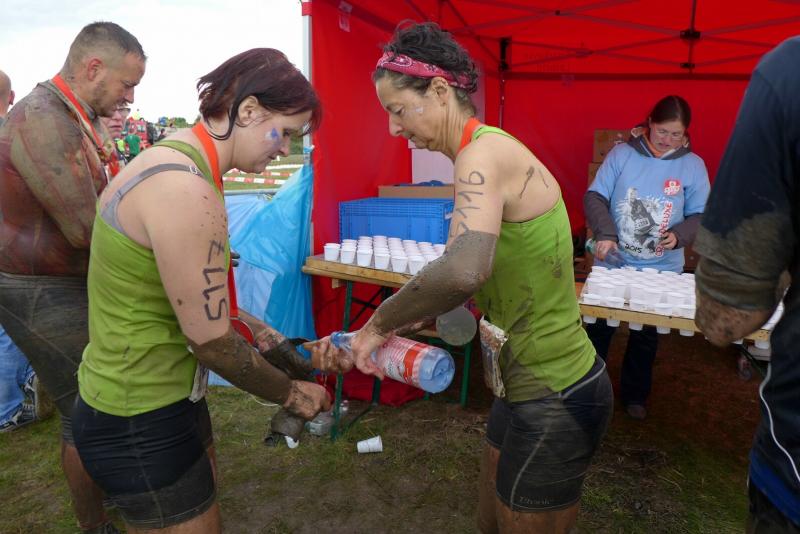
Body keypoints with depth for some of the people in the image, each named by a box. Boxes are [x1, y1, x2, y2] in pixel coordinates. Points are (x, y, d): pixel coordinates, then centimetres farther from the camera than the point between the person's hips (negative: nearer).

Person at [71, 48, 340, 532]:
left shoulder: (177, 162, 3)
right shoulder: (185, 191, -28)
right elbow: (211, 341, -23)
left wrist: (277, 343, 5)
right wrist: (291, 394, -8)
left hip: (170, 396, 9)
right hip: (139, 424, -9)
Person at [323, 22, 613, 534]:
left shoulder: (483, 151, -21)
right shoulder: (489, 151, 8)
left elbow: (463, 270, -40)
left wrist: (379, 323, -24)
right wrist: (409, 322, 5)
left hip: (555, 401, -9)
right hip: (534, 384, 9)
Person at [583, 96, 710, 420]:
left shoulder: (693, 165, -1)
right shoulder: (621, 154, -5)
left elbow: (700, 215, 3)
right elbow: (595, 196, -7)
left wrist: (679, 235, -18)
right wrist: (605, 233, -22)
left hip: (661, 271, 1)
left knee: (646, 337, 15)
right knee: (599, 329, 11)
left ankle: (635, 394, 36)